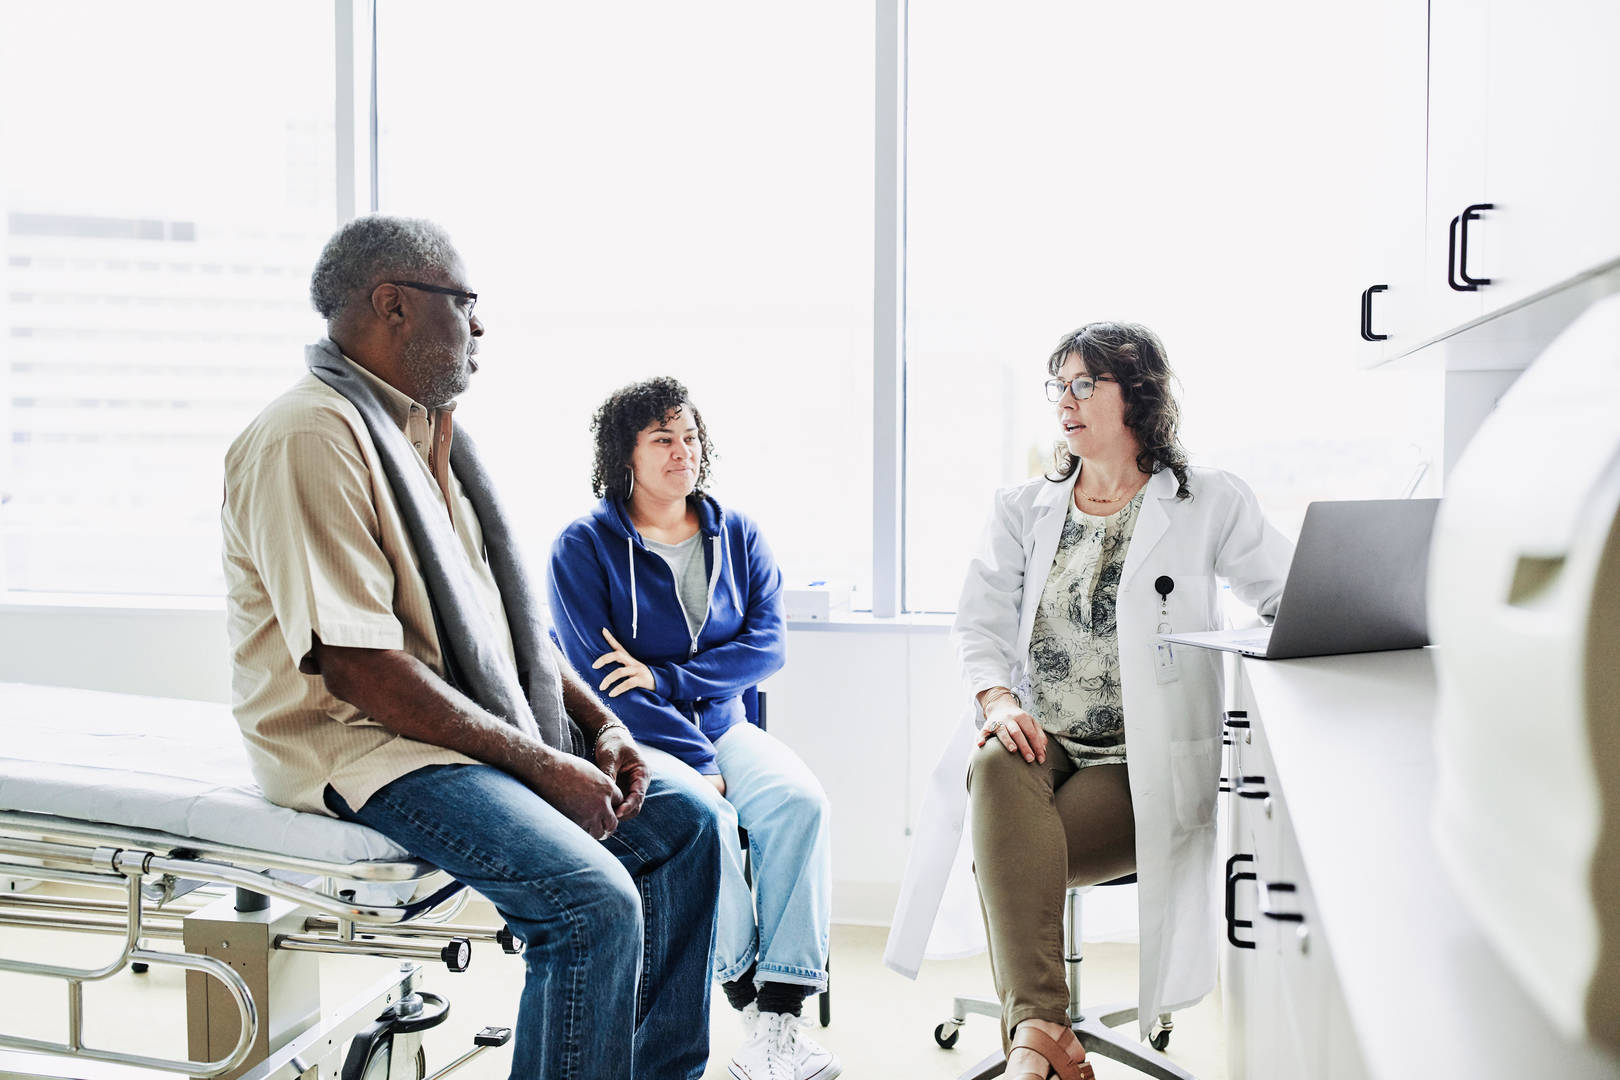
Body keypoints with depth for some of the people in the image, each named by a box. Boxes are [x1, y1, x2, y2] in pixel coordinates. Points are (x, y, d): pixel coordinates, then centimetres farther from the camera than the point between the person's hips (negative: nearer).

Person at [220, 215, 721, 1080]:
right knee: (596, 903, -26)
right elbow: (358, 667, -23)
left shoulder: (425, 432, 15)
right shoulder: (311, 437, -16)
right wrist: (540, 764, -20)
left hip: (486, 725, 10)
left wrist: (598, 724, 3)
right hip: (363, 746, -9)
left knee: (685, 824, 5)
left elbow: (509, 616, 18)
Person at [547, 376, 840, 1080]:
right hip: (627, 741, -4)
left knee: (801, 801, -24)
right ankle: (746, 990, -15)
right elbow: (597, 679, -10)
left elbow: (767, 644, 1)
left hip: (722, 725, 4)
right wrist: (699, 763, -17)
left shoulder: (737, 536, 11)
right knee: (703, 815, -32)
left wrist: (664, 677, -14)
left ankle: (779, 1017, -23)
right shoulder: (584, 546, -1)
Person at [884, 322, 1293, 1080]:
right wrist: (995, 696, -15)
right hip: (1035, 739, 3)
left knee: (1003, 855, -29)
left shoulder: (1206, 503, 7)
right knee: (997, 766, -35)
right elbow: (980, 619, 5)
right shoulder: (1023, 508, 16)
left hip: (1140, 764, -2)